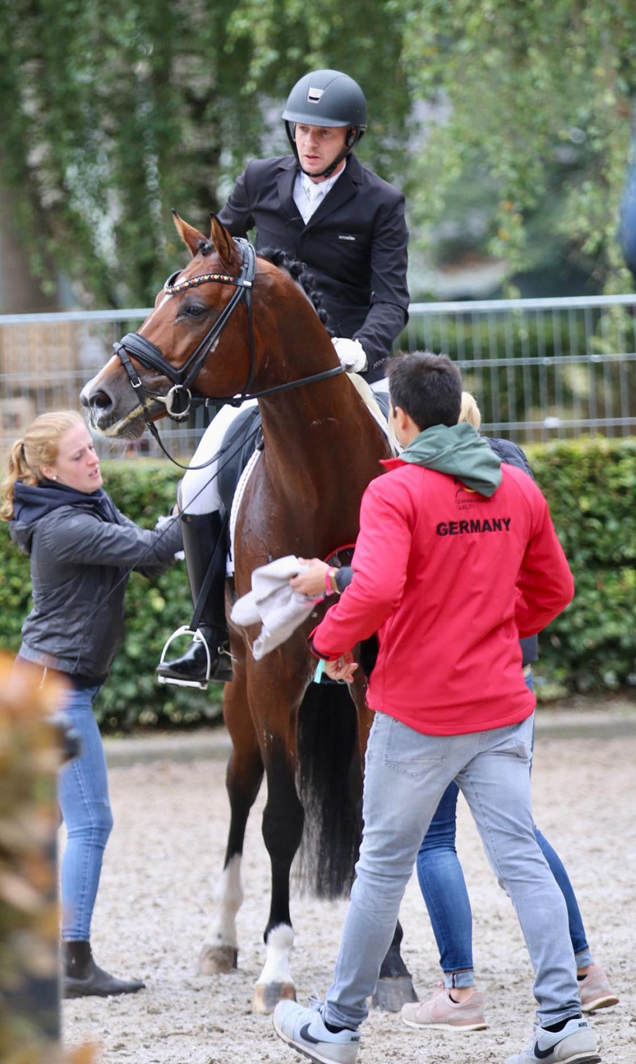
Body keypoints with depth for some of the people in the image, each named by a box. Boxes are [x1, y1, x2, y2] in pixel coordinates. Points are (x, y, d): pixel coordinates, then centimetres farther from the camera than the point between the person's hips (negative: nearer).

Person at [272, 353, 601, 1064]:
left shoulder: (395, 492, -13)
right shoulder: (519, 490, 6)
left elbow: (376, 590, -26)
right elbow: (553, 590, 15)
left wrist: (332, 640, -9)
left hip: (418, 712, -4)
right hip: (502, 707, 4)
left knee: (383, 866, 7)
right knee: (520, 860, 3)